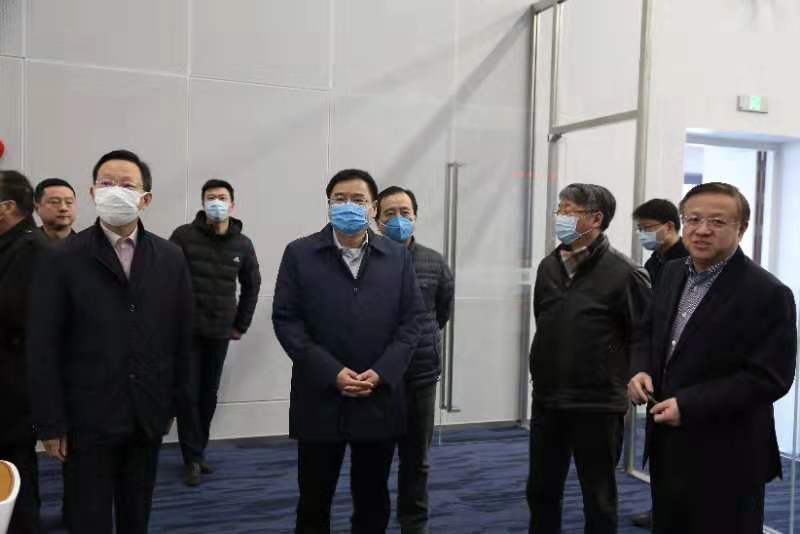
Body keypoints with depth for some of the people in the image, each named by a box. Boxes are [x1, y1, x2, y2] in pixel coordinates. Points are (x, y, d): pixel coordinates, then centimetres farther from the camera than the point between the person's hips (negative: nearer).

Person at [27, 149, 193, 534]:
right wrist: (50, 424, -8)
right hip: (88, 418, -2)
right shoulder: (62, 260, -7)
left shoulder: (170, 258, 1)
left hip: (148, 416, 3)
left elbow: (180, 335, 5)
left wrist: (173, 401, 6)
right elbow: (43, 349, -7)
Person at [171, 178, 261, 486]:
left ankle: (198, 452, 25)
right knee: (188, 394, -2)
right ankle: (192, 459, 10)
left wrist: (241, 324, 10)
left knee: (209, 395, 11)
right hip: (186, 330, -3)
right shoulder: (184, 236, -6)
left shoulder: (242, 244, 3)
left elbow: (251, 285, 13)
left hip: (220, 333, 3)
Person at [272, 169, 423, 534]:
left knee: (373, 500, 15)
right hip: (320, 399, -1)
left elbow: (410, 321, 3)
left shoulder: (398, 256, 6)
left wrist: (381, 373, -11)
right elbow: (286, 320, -5)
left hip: (380, 400, 2)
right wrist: (331, 373, -14)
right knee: (314, 500, 10)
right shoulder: (299, 254, 0)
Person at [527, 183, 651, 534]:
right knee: (540, 491, 16)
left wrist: (623, 377, -5)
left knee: (598, 498, 9)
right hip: (547, 400, 6)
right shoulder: (548, 267, 7)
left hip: (598, 405, -6)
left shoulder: (623, 272, -12)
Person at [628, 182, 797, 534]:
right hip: (666, 446, 7)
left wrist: (688, 405, -24)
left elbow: (770, 378, -20)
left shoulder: (768, 294, -16)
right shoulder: (672, 273, 7)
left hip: (725, 458, -7)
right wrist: (642, 370, -3)